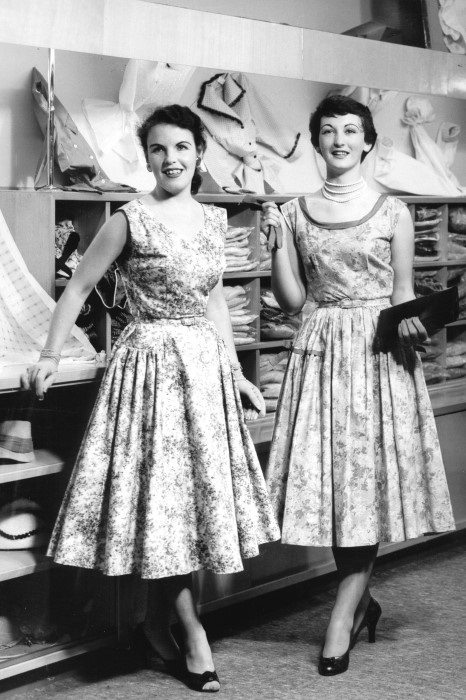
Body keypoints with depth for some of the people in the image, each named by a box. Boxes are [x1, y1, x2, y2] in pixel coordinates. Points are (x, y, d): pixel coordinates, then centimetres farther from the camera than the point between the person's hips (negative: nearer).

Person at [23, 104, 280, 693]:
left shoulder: (213, 219, 8)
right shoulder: (130, 220, -8)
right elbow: (78, 288, -3)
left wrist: (237, 374, 16)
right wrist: (49, 357, -7)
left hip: (207, 366, 6)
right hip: (151, 364, -6)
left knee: (200, 490, 9)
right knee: (165, 496, -3)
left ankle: (156, 623, 24)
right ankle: (192, 634, 10)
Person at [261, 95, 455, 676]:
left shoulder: (393, 212, 4)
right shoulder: (294, 213, 8)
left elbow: (402, 294, 6)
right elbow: (291, 300, 6)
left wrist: (410, 322, -15)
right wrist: (277, 239, -5)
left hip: (378, 352, -1)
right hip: (320, 350, 2)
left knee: (369, 476, -4)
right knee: (328, 477, 1)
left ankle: (343, 615, 2)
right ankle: (361, 601, 20)